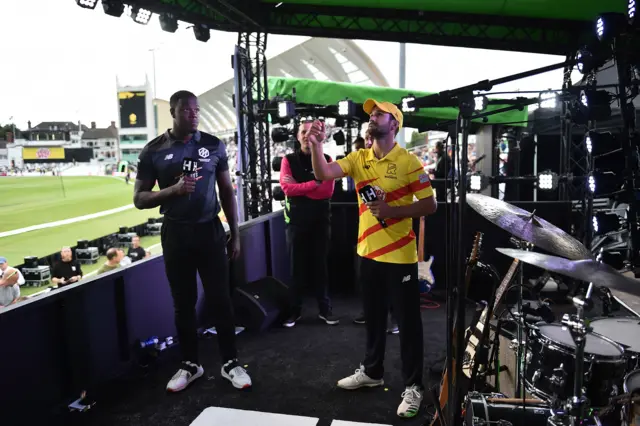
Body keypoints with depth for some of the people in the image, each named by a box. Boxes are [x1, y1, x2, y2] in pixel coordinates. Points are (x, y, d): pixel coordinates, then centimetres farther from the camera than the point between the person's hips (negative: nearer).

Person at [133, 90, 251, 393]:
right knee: (183, 303, 10)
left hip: (210, 230, 0)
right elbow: (139, 199, -2)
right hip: (175, 233, 0)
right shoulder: (153, 151, -2)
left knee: (220, 299, 4)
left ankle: (230, 362, 18)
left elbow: (227, 191, 6)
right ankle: (190, 364, 26)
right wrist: (174, 189, -20)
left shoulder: (214, 145, 1)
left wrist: (235, 233, 4)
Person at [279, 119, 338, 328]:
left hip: (321, 219, 1)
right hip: (296, 219, -1)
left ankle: (325, 309, 17)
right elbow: (286, 187, -12)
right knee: (297, 266, 5)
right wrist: (314, 183, -14)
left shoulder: (326, 160, 6)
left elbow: (327, 190, -8)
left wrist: (299, 188, -10)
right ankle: (295, 310, 15)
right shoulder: (288, 160, 4)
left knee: (320, 265, 8)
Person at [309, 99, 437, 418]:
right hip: (368, 252, 6)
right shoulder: (359, 158, 5)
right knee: (373, 317, 20)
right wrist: (316, 145, -21)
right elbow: (323, 173, -6)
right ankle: (371, 371, 38)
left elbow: (430, 205, -10)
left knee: (407, 321, 6)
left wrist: (391, 210, -19)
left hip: (400, 256, -6)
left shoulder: (408, 161, -10)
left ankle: (413, 386, 21)